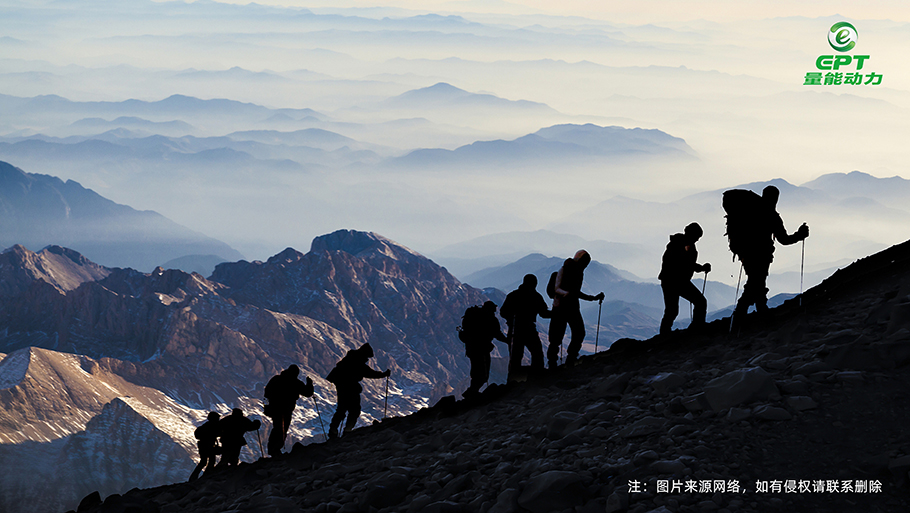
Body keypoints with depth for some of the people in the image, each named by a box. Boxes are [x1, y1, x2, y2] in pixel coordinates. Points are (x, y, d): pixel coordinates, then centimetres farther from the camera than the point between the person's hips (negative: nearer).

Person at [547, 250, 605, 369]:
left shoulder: (579, 272, 14)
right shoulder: (564, 270, -7)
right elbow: (557, 289, -17)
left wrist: (594, 298, 19)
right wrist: (567, 294, -37)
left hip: (573, 307, 6)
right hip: (561, 306, -6)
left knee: (579, 333, -7)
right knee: (557, 336, -5)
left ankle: (570, 361, 4)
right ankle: (552, 362, 8)